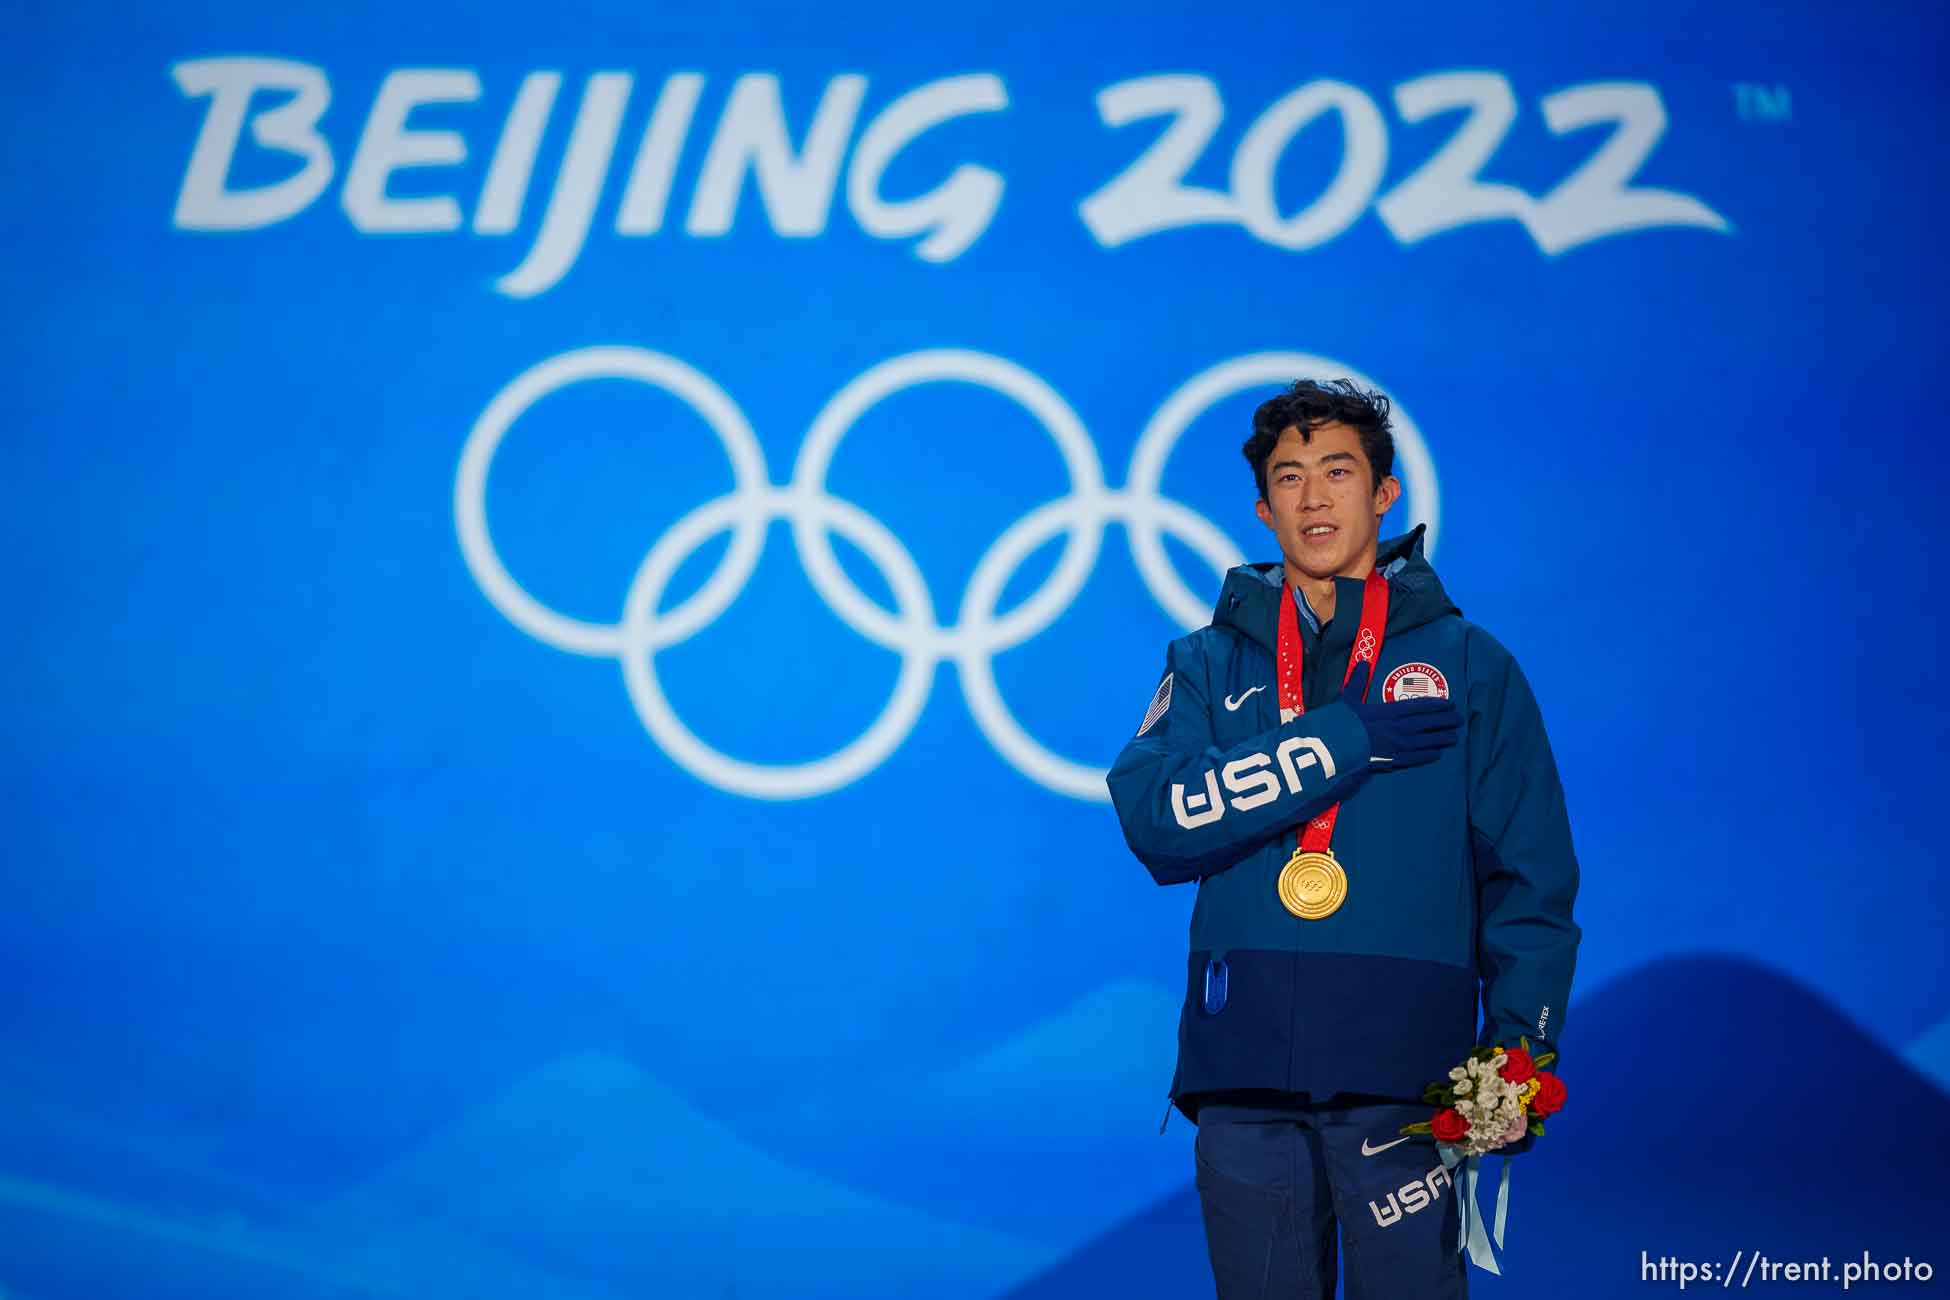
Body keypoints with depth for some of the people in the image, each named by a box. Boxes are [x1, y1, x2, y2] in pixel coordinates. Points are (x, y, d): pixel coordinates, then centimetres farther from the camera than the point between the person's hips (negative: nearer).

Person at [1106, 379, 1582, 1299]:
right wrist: (1348, 739, -10)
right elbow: (1152, 813, -6)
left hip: (1401, 1062, -2)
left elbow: (1530, 876, 6)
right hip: (1242, 1061, 2)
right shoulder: (1210, 663, 13)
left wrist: (1521, 1045, -7)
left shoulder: (1469, 664, 9)